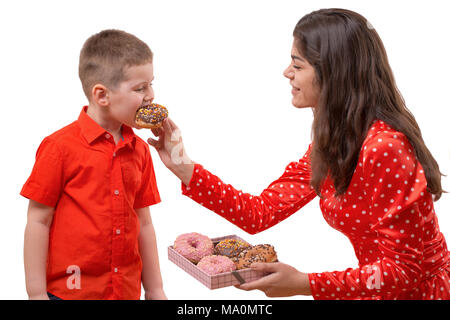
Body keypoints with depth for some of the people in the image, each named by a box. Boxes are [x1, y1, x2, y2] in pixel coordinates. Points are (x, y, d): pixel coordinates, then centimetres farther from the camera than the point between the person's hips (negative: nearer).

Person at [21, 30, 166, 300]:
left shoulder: (139, 149, 3)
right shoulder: (61, 146, -12)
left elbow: (143, 224, 8)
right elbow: (38, 222, -8)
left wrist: (155, 290, 11)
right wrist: (36, 293, -7)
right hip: (70, 289, -4)